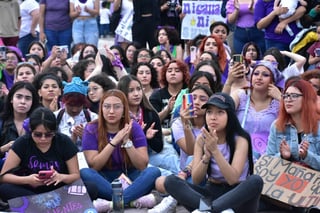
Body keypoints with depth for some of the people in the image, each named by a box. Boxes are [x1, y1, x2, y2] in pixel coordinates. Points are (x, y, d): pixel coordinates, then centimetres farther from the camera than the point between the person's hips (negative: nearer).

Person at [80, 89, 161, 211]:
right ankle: (134, 200, -32)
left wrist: (127, 142, -23)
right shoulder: (91, 129, -6)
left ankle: (112, 203, -38)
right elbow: (94, 166, -14)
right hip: (104, 179, -1)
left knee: (154, 171, -27)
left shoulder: (134, 127, -5)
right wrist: (114, 142, -23)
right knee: (84, 173, -31)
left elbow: (142, 165, -10)